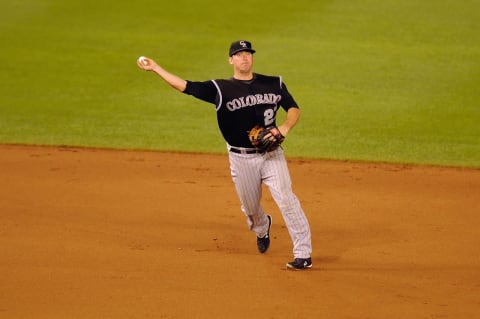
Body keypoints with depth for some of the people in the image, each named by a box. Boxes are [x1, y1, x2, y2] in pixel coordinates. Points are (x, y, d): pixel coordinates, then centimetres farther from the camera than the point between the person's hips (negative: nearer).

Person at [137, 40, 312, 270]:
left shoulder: (273, 84, 2)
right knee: (250, 208, 14)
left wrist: (284, 128, -16)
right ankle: (262, 228, 51)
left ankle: (303, 255, -15)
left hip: (271, 154, -1)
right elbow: (186, 86, -7)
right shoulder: (220, 89, -3)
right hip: (241, 159, 1)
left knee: (286, 198, -17)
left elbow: (293, 109, 5)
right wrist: (155, 68, -11)